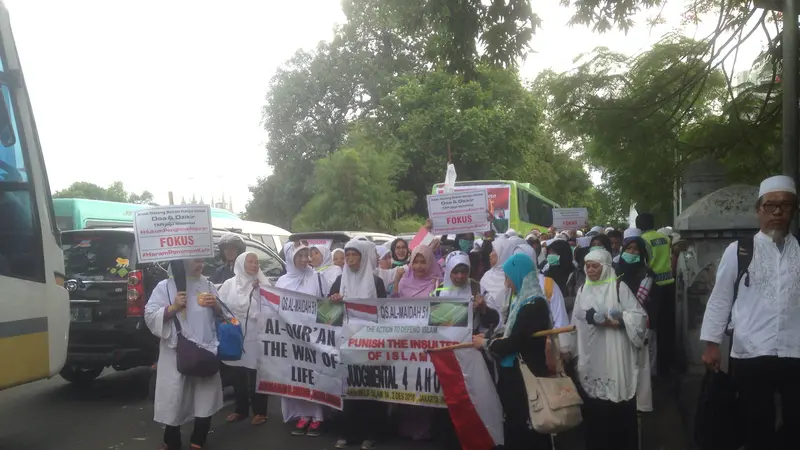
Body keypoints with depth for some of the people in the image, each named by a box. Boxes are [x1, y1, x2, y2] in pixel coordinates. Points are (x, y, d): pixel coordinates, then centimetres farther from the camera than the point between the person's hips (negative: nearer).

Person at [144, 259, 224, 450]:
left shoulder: (208, 285, 11)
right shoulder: (165, 287, -1)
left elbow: (220, 315, 15)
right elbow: (149, 316, -5)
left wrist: (215, 306, -5)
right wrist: (173, 307, -17)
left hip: (205, 352, 3)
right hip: (176, 353, -3)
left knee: (205, 399, 8)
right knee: (173, 398, 4)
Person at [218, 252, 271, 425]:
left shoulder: (263, 284, 1)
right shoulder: (229, 284, 6)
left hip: (256, 336, -2)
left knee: (256, 375, 1)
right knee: (236, 375, 11)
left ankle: (259, 411, 15)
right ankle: (241, 410, 27)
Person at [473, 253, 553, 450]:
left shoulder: (534, 304, -19)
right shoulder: (521, 300, 9)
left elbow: (515, 341, -20)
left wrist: (486, 343, -7)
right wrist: (489, 338, 1)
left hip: (526, 374, -9)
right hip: (514, 372, 9)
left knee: (523, 428, 2)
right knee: (515, 424, 16)